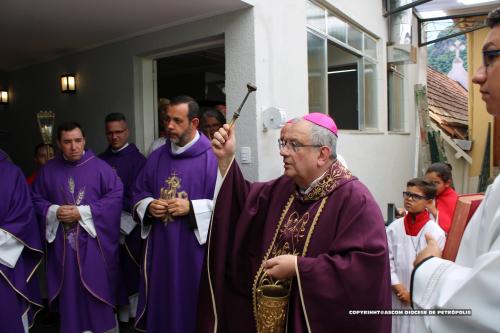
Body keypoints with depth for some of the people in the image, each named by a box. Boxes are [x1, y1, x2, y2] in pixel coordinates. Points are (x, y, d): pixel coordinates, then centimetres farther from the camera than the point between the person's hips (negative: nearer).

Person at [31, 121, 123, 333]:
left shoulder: (99, 167, -4)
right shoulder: (48, 170, 5)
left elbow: (116, 195, -9)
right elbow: (36, 200, 11)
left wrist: (83, 212, -15)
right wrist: (54, 212, -11)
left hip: (94, 241, -2)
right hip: (62, 242, 3)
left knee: (97, 288, 4)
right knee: (69, 290, 10)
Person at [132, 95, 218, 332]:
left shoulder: (212, 157, -11)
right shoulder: (157, 157, 8)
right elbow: (138, 194, 16)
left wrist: (191, 207, -20)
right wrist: (148, 206, -5)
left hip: (194, 250, -5)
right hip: (160, 248, 5)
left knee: (193, 306, 8)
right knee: (161, 305, 16)